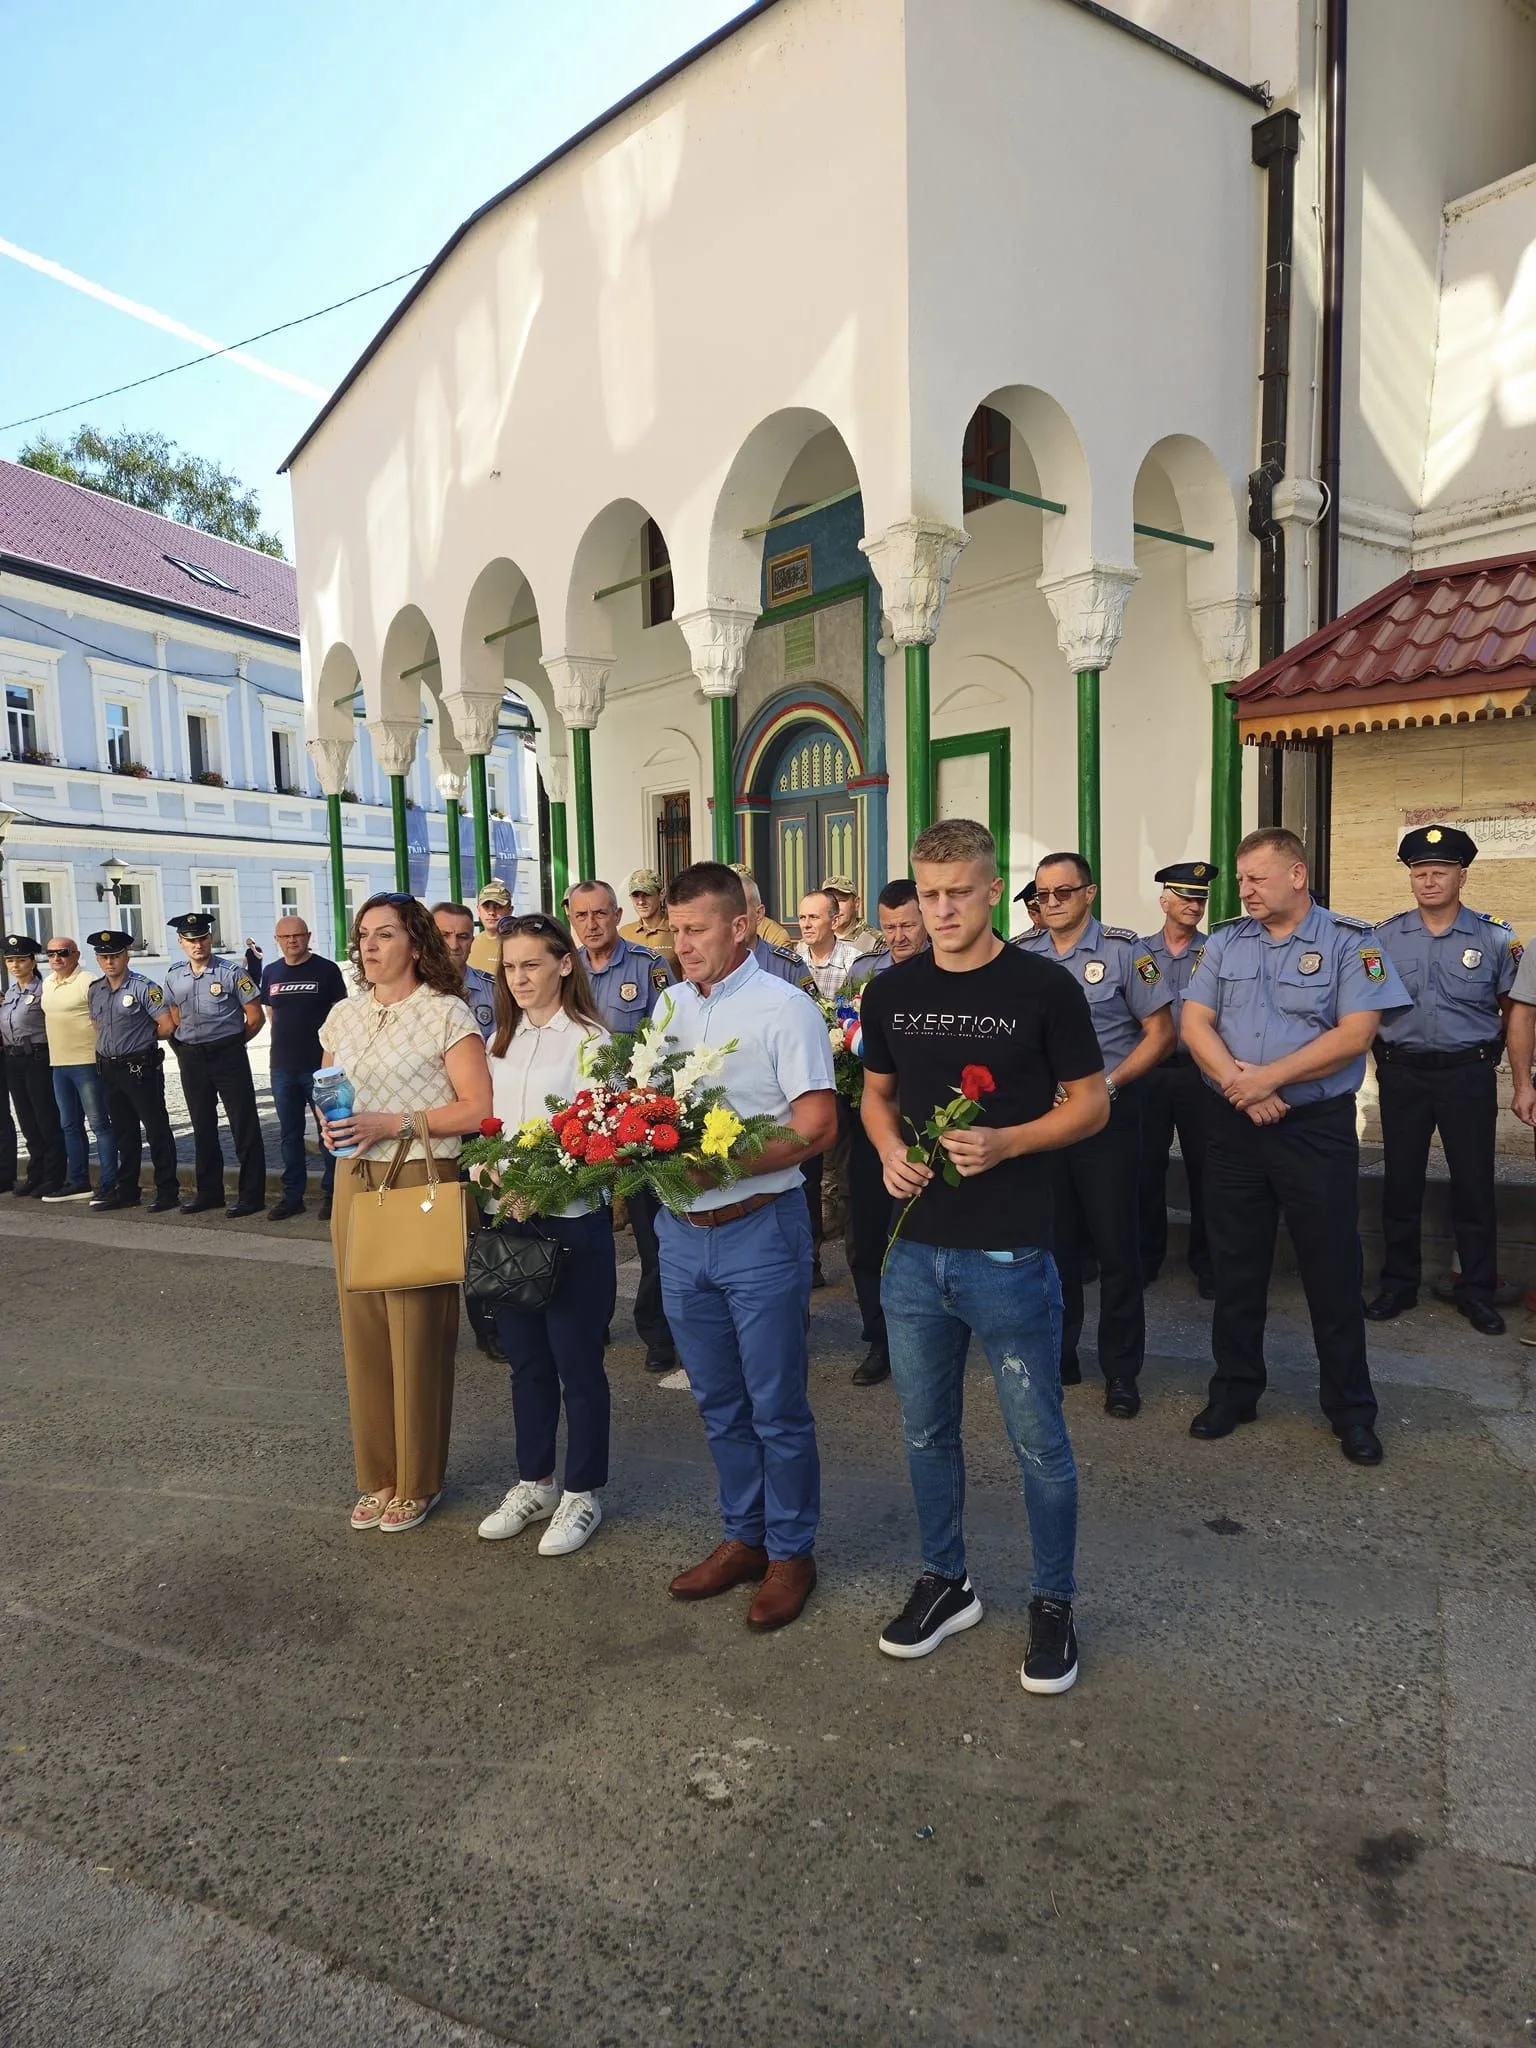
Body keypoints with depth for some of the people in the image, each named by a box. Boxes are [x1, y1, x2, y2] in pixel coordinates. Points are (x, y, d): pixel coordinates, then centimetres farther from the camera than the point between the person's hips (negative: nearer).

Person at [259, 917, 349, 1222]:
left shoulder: (326, 970, -3)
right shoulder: (270, 973, 10)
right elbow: (269, 1012, 20)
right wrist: (286, 1037, 9)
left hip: (321, 1065, -4)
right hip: (282, 1068, 5)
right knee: (290, 1133, 11)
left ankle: (331, 1194, 11)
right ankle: (292, 1195, 20)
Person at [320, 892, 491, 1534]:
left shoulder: (446, 1013, -6)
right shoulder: (343, 1017, 12)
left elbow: (478, 1109, -12)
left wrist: (392, 1124, -17)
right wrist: (329, 1122, 1)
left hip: (421, 1183, -6)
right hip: (355, 1182, 6)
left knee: (418, 1334, 1)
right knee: (364, 1330, 10)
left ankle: (417, 1482, 18)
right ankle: (377, 1475, 26)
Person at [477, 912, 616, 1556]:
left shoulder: (589, 1040, -10)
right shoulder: (502, 1041, 12)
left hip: (572, 1221, -6)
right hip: (508, 1220, 7)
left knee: (577, 1363, 6)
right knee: (525, 1359, 17)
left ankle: (581, 1494, 23)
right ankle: (533, 1484, 33)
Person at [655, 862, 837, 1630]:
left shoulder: (784, 1008, -11)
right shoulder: (671, 1006, 9)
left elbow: (816, 1127, -16)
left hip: (758, 1228, -6)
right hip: (682, 1230, 6)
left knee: (777, 1407, 6)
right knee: (719, 1404, 18)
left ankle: (791, 1551, 24)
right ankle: (743, 1536, 34)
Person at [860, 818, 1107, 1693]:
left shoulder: (1044, 986, -8)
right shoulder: (893, 990, 5)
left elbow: (1091, 1103, -3)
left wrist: (1007, 1142, -19)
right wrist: (890, 1150, -5)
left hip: (1010, 1253, -4)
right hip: (916, 1249, 5)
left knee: (1039, 1441, 9)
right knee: (927, 1432, 17)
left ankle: (1054, 1604, 30)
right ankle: (947, 1582, 38)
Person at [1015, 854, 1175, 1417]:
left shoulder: (1124, 950, -5)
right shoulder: (1020, 956, 4)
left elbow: (1160, 1032, -4)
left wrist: (1108, 1083, -16)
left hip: (1108, 1113, -3)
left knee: (1116, 1244, 2)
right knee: (1052, 1239, 13)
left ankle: (1120, 1372, 16)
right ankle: (1057, 1355, 27)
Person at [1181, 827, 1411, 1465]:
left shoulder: (1349, 941, -5)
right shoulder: (1226, 941, 7)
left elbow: (1355, 1034, -14)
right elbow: (1194, 1022, 0)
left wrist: (1269, 1077, -18)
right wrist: (1236, 1082, -15)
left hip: (1317, 1127, -3)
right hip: (1233, 1125, 4)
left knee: (1333, 1270, 5)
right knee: (1235, 1267, 12)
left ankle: (1351, 1411, 22)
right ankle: (1233, 1392, 27)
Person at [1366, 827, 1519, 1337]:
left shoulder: (1495, 938, -1)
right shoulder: (1384, 937, 1)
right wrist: (1381, 1058, 2)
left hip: (1468, 1075, -1)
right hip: (1402, 1075, 1)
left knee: (1473, 1184, 5)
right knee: (1401, 1182, 9)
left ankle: (1477, 1290, 20)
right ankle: (1398, 1283, 22)